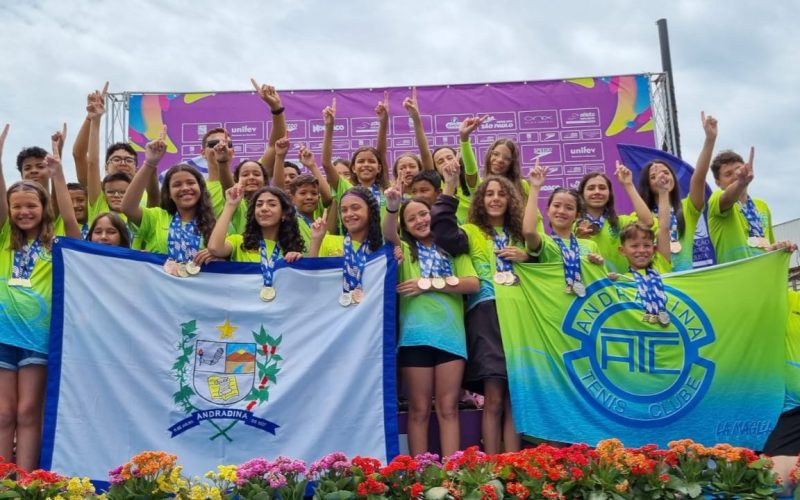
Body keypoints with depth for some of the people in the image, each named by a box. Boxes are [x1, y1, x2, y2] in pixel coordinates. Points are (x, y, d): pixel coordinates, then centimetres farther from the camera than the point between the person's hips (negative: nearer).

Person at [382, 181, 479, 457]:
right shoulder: (406, 250, 11)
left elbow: (473, 284, -1)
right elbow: (388, 235, -13)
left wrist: (429, 283, -7)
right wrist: (392, 207, -33)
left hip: (451, 334, 1)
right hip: (416, 335, -1)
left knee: (448, 407, 4)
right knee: (419, 409, 4)